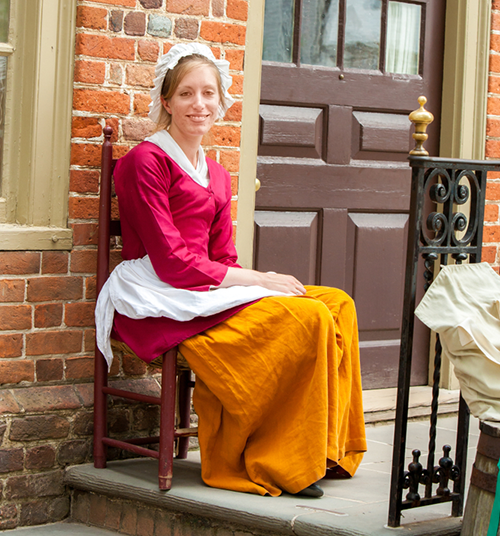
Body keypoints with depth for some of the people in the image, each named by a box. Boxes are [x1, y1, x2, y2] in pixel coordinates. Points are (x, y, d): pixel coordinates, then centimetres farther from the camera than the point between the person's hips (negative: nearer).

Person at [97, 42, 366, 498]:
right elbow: (171, 262, -13)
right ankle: (271, 464, -15)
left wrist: (261, 280, -8)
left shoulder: (217, 177, 21)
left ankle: (323, 450, -5)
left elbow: (222, 258, 15)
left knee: (337, 304, -10)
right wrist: (259, 280, -14)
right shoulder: (146, 161, -6)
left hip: (209, 290, 8)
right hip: (160, 302, -8)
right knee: (306, 317, -25)